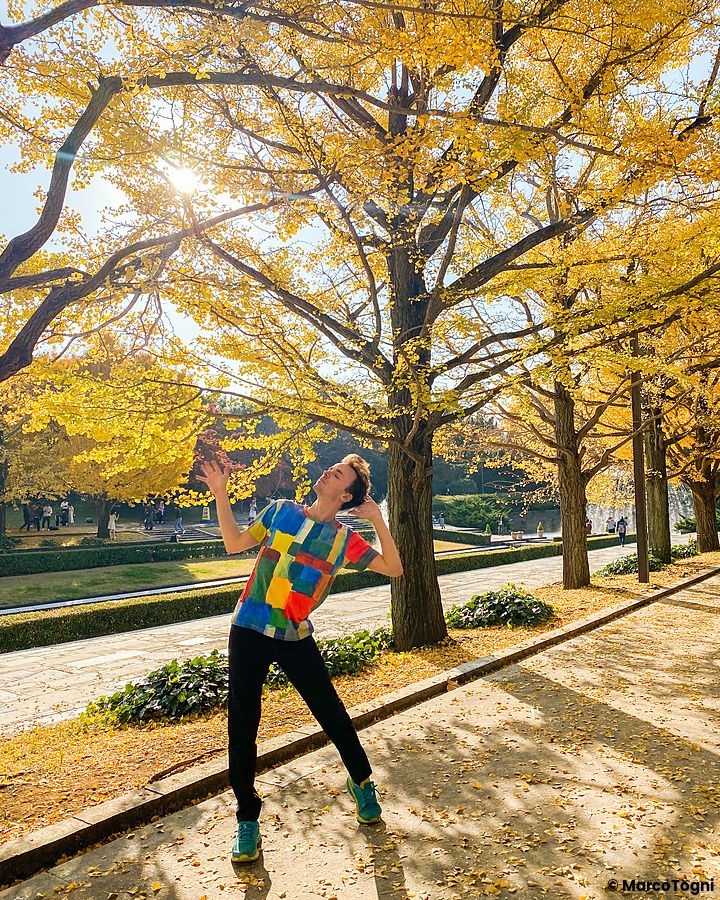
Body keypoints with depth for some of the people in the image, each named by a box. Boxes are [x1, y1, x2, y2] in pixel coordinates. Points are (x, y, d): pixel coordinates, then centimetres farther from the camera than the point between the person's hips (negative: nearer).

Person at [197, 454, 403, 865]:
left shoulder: (344, 539, -2)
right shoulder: (280, 510, 3)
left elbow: (393, 568, -6)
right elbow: (235, 543, 6)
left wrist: (378, 519, -14)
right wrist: (221, 493, -2)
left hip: (297, 637, -1)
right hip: (249, 631, 1)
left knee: (332, 714, 6)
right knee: (242, 725, 2)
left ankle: (362, 784, 34)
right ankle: (248, 820, 22)